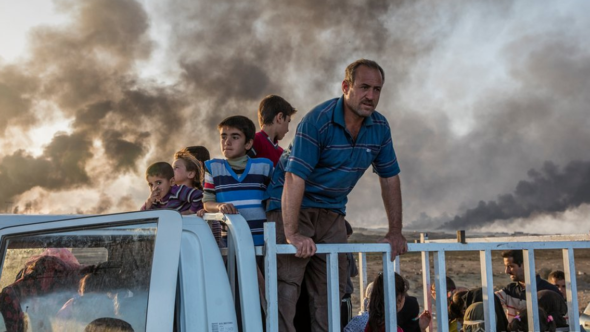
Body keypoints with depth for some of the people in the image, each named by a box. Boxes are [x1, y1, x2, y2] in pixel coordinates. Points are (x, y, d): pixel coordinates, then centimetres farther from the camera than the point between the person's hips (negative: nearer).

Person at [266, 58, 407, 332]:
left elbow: (389, 178, 7)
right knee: (286, 286, -13)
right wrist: (292, 233, -33)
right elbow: (295, 177, -27)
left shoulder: (380, 127, -1)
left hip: (332, 212, 6)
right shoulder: (318, 121, -20)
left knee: (331, 289, 7)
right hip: (293, 207, -6)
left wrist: (395, 232, 4)